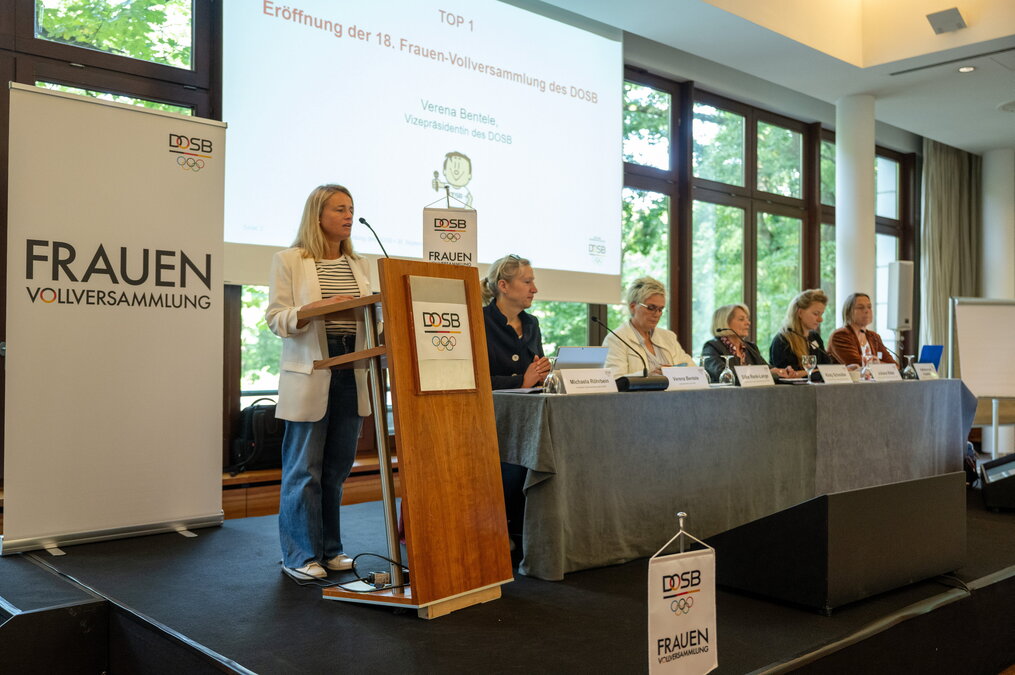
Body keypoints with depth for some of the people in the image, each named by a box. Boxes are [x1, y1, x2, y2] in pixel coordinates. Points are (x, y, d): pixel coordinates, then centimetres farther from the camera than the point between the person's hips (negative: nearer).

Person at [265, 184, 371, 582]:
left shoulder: (358, 265, 16)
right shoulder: (289, 261, 1)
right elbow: (275, 318, -6)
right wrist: (318, 307, -21)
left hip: (351, 374, 5)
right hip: (309, 377, -5)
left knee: (338, 467, 10)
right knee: (304, 468, -1)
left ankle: (329, 549, 22)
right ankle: (300, 555, 10)